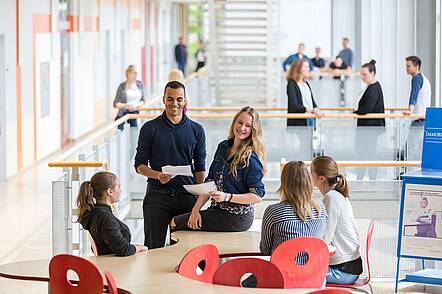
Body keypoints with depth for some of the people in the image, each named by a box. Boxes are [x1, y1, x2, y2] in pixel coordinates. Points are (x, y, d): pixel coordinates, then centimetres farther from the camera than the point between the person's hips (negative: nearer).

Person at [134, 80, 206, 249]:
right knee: (154, 247, -2)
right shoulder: (150, 129, 3)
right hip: (157, 196, -2)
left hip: (187, 196, 2)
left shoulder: (196, 130, 9)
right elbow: (139, 165, 4)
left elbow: (200, 167, 11)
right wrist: (157, 175, -16)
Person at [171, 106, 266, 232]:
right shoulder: (223, 147, 10)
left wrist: (227, 197, -26)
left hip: (237, 217, -7)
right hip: (218, 210, 7)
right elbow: (210, 182, 10)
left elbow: (257, 196, -15)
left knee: (176, 222, -8)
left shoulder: (251, 158, -14)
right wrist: (196, 209, 0)